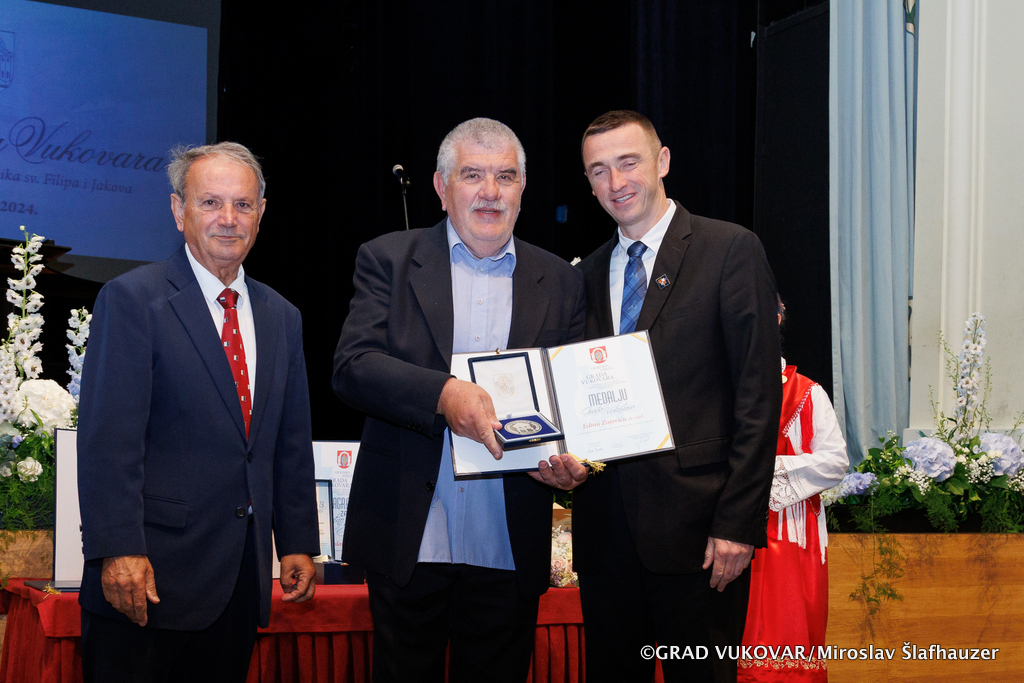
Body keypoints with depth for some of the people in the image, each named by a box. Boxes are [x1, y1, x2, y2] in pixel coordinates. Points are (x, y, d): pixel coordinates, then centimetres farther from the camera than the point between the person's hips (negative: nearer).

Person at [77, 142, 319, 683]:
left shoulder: (281, 318, 15)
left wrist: (298, 544, 12)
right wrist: (118, 551, -19)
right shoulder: (131, 299, -5)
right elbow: (108, 439, -12)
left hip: (241, 578, 6)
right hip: (153, 575, -5)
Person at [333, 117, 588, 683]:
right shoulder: (388, 260, 3)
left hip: (508, 550, 2)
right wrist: (442, 394, -26)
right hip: (406, 538, -1)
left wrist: (573, 461, -13)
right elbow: (351, 367, -9)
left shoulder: (560, 282, 9)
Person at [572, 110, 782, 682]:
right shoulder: (588, 275, 15)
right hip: (605, 530, 5)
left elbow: (759, 394, -8)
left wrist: (738, 522, -14)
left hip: (695, 528, -5)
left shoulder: (731, 250, -3)